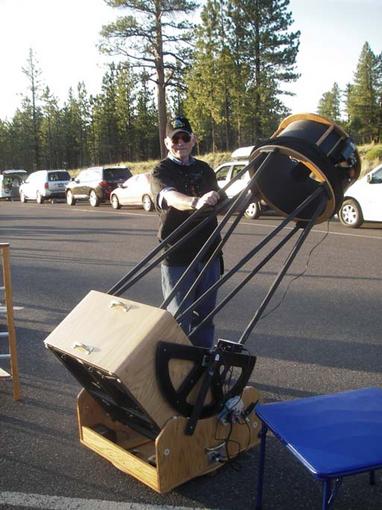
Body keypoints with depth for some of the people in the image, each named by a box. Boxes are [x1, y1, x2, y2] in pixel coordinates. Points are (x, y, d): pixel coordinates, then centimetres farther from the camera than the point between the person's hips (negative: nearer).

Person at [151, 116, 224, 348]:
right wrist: (196, 202, -47)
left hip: (208, 253, 5)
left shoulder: (205, 170, 13)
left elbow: (220, 202, 27)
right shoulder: (161, 172, -4)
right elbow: (171, 197, -29)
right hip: (177, 257, -5)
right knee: (179, 318, 1)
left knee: (205, 314, 13)